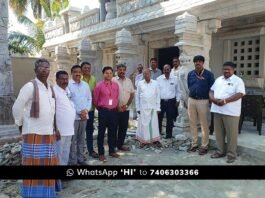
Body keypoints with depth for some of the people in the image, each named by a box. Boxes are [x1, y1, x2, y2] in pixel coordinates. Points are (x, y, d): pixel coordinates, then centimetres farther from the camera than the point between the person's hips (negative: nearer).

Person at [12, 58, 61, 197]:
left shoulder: (50, 88, 11)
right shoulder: (30, 86, -11)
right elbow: (17, 108, -7)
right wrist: (21, 125, 3)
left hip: (48, 133, 7)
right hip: (33, 134, -7)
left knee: (48, 165, 15)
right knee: (34, 166, 2)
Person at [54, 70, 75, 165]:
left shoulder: (67, 90, 12)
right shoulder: (54, 91, -13)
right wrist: (55, 128, -21)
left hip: (69, 128, 8)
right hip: (60, 129, -8)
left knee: (66, 151, 17)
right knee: (59, 152, 2)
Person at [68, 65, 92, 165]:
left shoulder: (85, 85, 11)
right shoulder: (68, 84, -4)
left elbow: (89, 99, 10)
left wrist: (86, 110, -6)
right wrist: (79, 112, -12)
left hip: (84, 116, 5)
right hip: (73, 116, -5)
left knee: (81, 139, 12)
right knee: (73, 140, 0)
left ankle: (80, 159, 23)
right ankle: (73, 161, 10)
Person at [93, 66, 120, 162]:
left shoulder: (116, 85, 6)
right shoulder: (99, 85, -6)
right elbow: (95, 99, 2)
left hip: (113, 111, 4)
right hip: (103, 111, -4)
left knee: (113, 132, 12)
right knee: (101, 132, 4)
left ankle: (112, 151, 27)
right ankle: (101, 153, 15)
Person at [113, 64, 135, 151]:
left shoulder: (129, 81, 8)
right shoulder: (113, 80, -5)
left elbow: (132, 94, 9)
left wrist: (127, 105, -2)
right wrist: (117, 107, -9)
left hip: (125, 109, 4)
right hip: (115, 109, -4)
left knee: (124, 127, 11)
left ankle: (120, 144, 26)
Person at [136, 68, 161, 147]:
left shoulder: (155, 83, 2)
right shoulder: (140, 83, 3)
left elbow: (158, 96, 3)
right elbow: (137, 96, 5)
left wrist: (158, 108, 0)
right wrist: (137, 108, 3)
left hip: (153, 107, 0)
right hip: (143, 107, 0)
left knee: (154, 124, 4)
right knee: (143, 124, 3)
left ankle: (155, 139, 14)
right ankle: (144, 140, 12)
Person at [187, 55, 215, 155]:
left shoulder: (208, 74, -4)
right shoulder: (190, 74, 8)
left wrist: (210, 99, -6)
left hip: (203, 101, -4)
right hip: (191, 100, 4)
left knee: (204, 124, 2)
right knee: (192, 123, 10)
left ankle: (204, 146, 11)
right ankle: (194, 144, 22)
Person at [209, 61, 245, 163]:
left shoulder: (238, 80, -4)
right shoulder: (218, 79, 14)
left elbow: (240, 94, -16)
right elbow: (211, 91, 14)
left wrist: (225, 101, -23)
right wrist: (212, 98, -8)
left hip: (231, 112, -5)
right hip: (217, 110, 6)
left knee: (231, 133, 2)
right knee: (219, 132, 12)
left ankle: (231, 154, 14)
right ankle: (220, 151, 26)